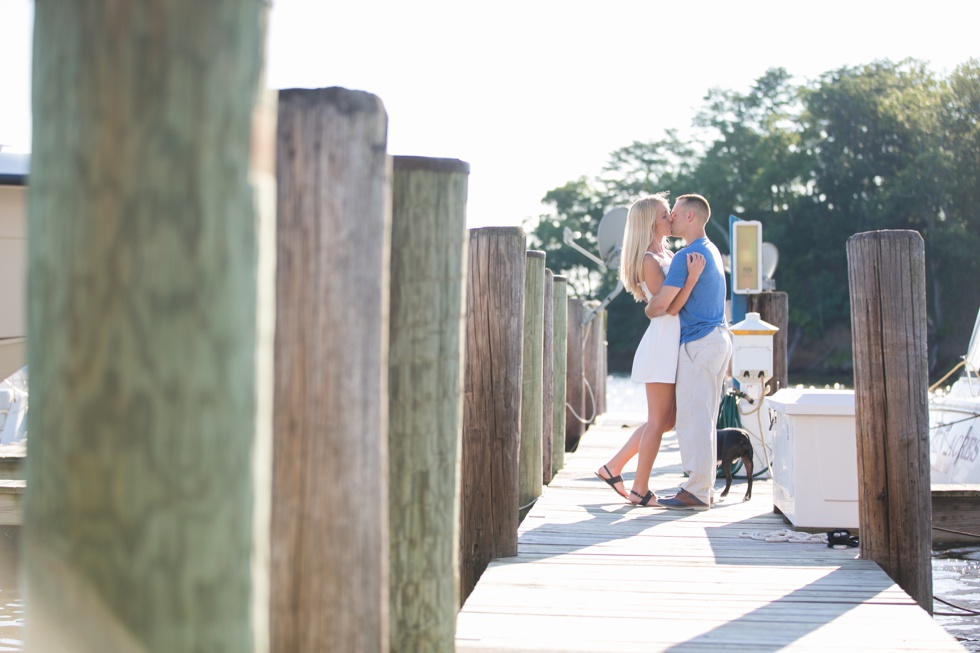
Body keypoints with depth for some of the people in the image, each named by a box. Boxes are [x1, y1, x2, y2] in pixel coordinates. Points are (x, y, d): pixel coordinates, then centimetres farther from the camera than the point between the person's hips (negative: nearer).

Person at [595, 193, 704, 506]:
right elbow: (670, 306, -19)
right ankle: (639, 490, 5)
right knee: (658, 420, -3)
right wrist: (693, 276, -27)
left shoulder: (668, 254, 14)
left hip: (672, 345, 9)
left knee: (666, 420, 13)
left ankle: (613, 468, 19)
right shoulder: (649, 261, -14)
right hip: (661, 343, -9)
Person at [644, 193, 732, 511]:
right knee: (703, 418, 12)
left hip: (699, 342, -10)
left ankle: (696, 492, -7)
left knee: (693, 417, -8)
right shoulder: (712, 251, 17)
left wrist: (648, 309, 3)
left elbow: (661, 304, -19)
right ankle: (702, 485, 16)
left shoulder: (688, 255, -15)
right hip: (718, 338, 10)